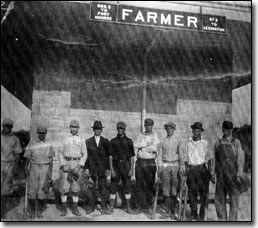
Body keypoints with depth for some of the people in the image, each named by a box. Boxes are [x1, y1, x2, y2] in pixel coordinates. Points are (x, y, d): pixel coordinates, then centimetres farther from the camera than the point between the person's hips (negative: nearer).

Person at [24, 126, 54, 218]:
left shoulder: (49, 144, 6)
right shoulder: (32, 143, 5)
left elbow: (51, 159, 4)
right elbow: (28, 157, 6)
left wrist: (50, 171, -4)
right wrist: (26, 167, -5)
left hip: (45, 168, 0)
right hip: (33, 168, 0)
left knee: (43, 192, -3)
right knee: (32, 191, -2)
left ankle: (39, 211, 16)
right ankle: (32, 211, 17)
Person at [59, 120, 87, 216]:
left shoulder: (81, 140, 6)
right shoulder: (66, 139, 9)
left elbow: (84, 154, 3)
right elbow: (61, 153, 8)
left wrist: (79, 167, -9)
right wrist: (63, 165, -6)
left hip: (77, 164, 0)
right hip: (66, 164, 0)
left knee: (76, 188, 3)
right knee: (64, 187, -2)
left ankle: (75, 208, 11)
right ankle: (64, 208, 8)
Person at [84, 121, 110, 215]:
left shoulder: (105, 142, 7)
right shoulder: (88, 141, 7)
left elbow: (108, 156, 5)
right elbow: (86, 155, 4)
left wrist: (108, 168, -1)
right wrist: (86, 168, -3)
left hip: (102, 167, 0)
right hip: (92, 167, 0)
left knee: (103, 188, 0)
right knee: (91, 187, 2)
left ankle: (104, 207, 8)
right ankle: (91, 206, 13)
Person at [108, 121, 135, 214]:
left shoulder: (129, 141, 2)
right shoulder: (113, 141, 3)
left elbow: (132, 156, 2)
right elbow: (110, 156, 0)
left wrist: (131, 169, -6)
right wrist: (111, 169, -8)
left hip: (126, 166, 0)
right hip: (116, 165, 0)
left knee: (127, 187, 4)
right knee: (113, 187, 2)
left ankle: (128, 207, 15)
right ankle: (111, 207, 10)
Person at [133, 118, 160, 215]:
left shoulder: (155, 136, 3)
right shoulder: (140, 135, 13)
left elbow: (155, 148, -13)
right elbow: (136, 145, -5)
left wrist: (142, 147, -7)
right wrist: (148, 144, -12)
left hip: (150, 162, -3)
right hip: (139, 162, 3)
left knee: (149, 185, 3)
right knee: (139, 185, 4)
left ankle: (149, 206, 17)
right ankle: (140, 207, 12)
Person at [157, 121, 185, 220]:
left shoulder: (177, 141, 3)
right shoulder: (162, 142, 7)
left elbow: (181, 155, 0)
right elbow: (159, 155, 5)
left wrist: (182, 167, -9)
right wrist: (159, 167, -3)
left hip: (175, 165, -1)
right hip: (165, 165, 1)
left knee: (174, 190, 0)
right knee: (166, 189, 0)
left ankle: (172, 212, 9)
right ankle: (167, 211, 8)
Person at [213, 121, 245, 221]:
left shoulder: (236, 142, 0)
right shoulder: (218, 143, 11)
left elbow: (240, 159, -7)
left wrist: (239, 174, -16)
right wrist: (213, 173, 7)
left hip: (232, 174, -4)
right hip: (221, 175, 4)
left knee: (234, 199, 1)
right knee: (219, 199, 6)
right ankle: (222, 220, 18)